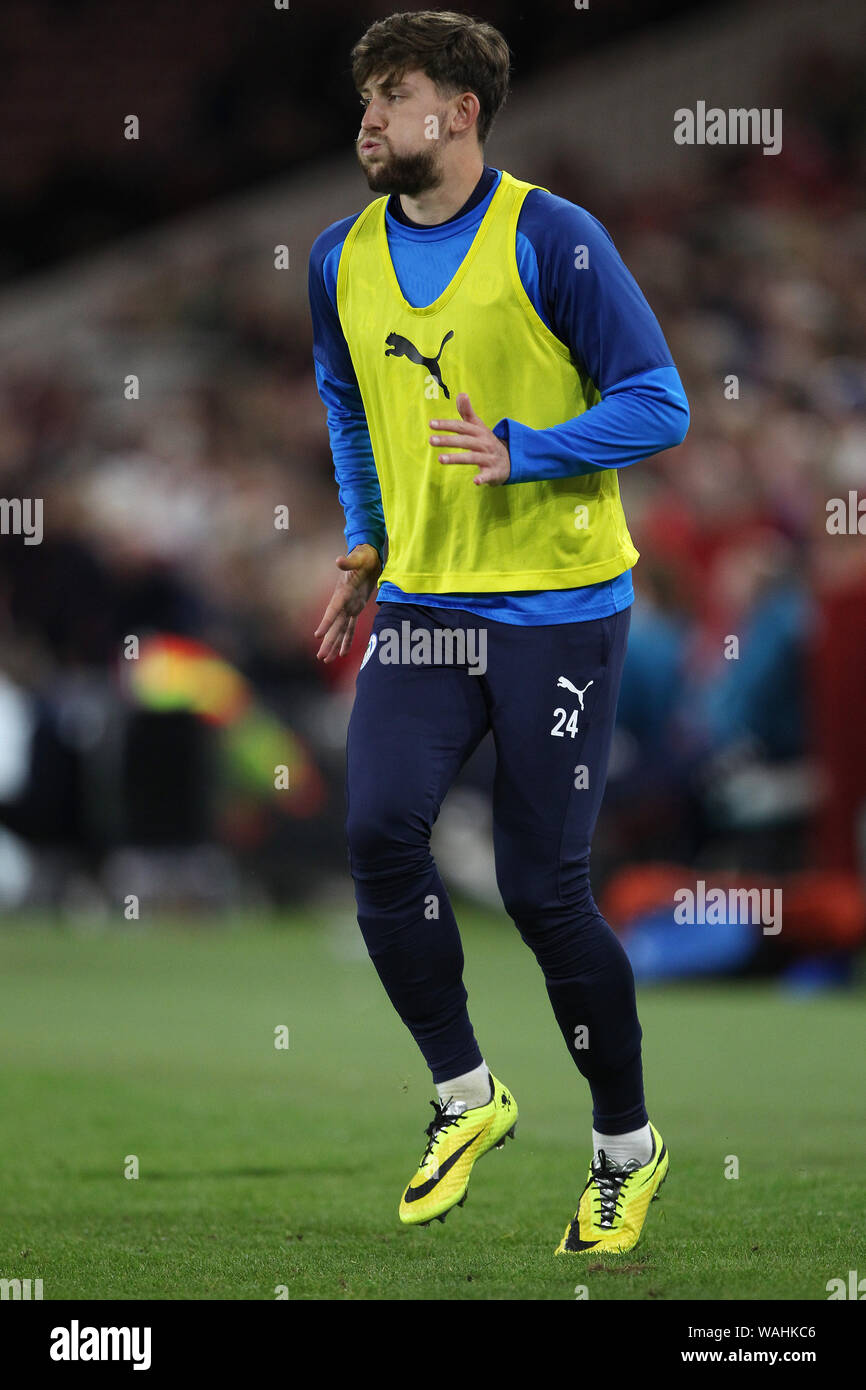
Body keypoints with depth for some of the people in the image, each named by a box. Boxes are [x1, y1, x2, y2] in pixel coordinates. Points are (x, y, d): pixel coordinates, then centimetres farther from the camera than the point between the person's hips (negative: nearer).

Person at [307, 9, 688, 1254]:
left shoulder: (550, 239, -10)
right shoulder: (344, 261, 7)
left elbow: (658, 404, -10)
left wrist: (521, 452, -23)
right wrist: (364, 548, 17)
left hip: (559, 604, -5)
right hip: (423, 603, 5)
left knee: (543, 888, -4)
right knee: (381, 830, -15)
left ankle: (628, 1148, 15)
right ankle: (466, 1096, 5)